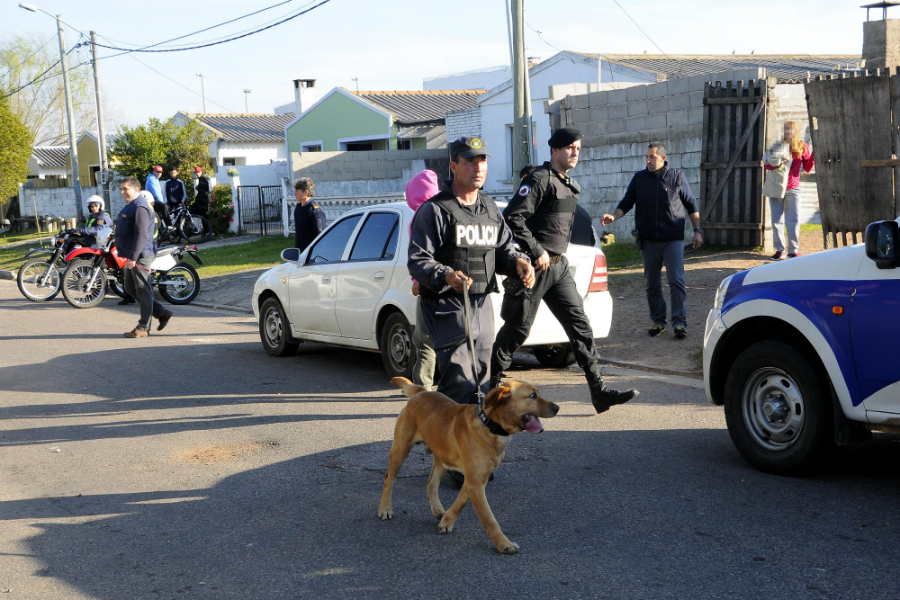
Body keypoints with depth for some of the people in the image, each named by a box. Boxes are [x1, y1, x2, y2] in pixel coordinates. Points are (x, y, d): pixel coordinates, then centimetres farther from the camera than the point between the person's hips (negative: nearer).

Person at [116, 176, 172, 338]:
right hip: (131, 257, 11)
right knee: (130, 288, 15)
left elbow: (141, 235, -24)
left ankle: (143, 328, 1)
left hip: (141, 257, -11)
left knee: (142, 291, -4)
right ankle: (162, 313, 20)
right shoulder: (130, 206, 18)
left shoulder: (140, 207, -16)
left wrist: (133, 257, -27)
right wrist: (126, 255, 25)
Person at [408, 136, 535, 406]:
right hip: (447, 307, -7)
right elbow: (417, 261, -11)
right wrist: (446, 276, -31)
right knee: (459, 384, -15)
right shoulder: (434, 210, -6)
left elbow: (505, 248, 21)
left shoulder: (490, 209, 17)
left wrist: (519, 262, -3)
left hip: (483, 306, 7)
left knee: (481, 381, 12)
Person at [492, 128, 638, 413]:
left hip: (559, 266, 8)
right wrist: (537, 252, -19)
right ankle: (489, 385, 16)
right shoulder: (540, 179, -13)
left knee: (580, 324, 1)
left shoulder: (572, 186, 16)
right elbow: (512, 217, -21)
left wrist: (558, 255, 17)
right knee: (517, 329, 0)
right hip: (534, 267, -8)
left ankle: (599, 390, 0)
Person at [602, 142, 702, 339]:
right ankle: (658, 321, 17)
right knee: (652, 284, 7)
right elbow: (626, 203, 7)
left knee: (676, 281, -10)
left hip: (673, 240, -2)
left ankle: (679, 323, -8)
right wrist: (614, 216, -12)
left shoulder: (677, 177, 4)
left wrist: (697, 230, 5)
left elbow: (691, 204, 9)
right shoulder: (639, 178, 8)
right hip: (649, 241, 3)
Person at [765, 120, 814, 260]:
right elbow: (766, 164, 2)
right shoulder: (778, 145, 2)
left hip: (793, 188, -1)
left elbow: (807, 168, 5)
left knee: (794, 220, -3)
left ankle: (793, 250, 5)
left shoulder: (802, 147, 2)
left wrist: (814, 156, -11)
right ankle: (779, 249, 12)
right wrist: (775, 165, -19)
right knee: (777, 220, 3)